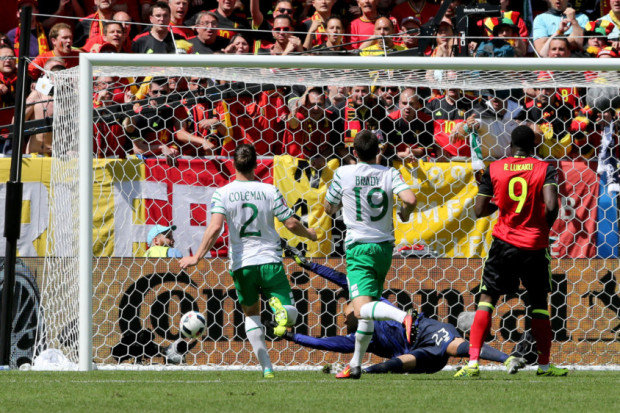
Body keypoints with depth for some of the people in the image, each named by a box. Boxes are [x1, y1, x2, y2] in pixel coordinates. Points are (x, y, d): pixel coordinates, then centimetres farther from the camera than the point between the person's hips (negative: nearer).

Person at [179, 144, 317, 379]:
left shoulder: (223, 193, -4)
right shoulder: (269, 191, 0)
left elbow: (215, 227, -16)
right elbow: (291, 223, 1)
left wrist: (197, 257, -14)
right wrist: (309, 234, 21)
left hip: (241, 263, 0)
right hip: (270, 259, 0)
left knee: (251, 314, 20)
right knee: (290, 314, 6)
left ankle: (266, 367, 7)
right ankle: (282, 310, -34)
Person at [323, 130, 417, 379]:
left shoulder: (343, 174, -5)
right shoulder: (389, 174, -2)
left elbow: (329, 209, 6)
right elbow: (410, 200, -17)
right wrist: (404, 215, 4)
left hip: (358, 248, -5)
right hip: (385, 246, 5)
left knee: (362, 309, -19)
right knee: (368, 310, 17)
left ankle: (402, 317, -46)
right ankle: (355, 365, 20)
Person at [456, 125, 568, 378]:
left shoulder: (494, 170, 0)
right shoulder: (544, 169, -4)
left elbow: (479, 210, 0)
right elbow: (551, 205, -17)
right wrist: (546, 225, 3)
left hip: (504, 243, 0)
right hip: (535, 246, 0)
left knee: (487, 299, 5)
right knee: (539, 303, 15)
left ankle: (473, 362, -9)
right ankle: (544, 365, 22)